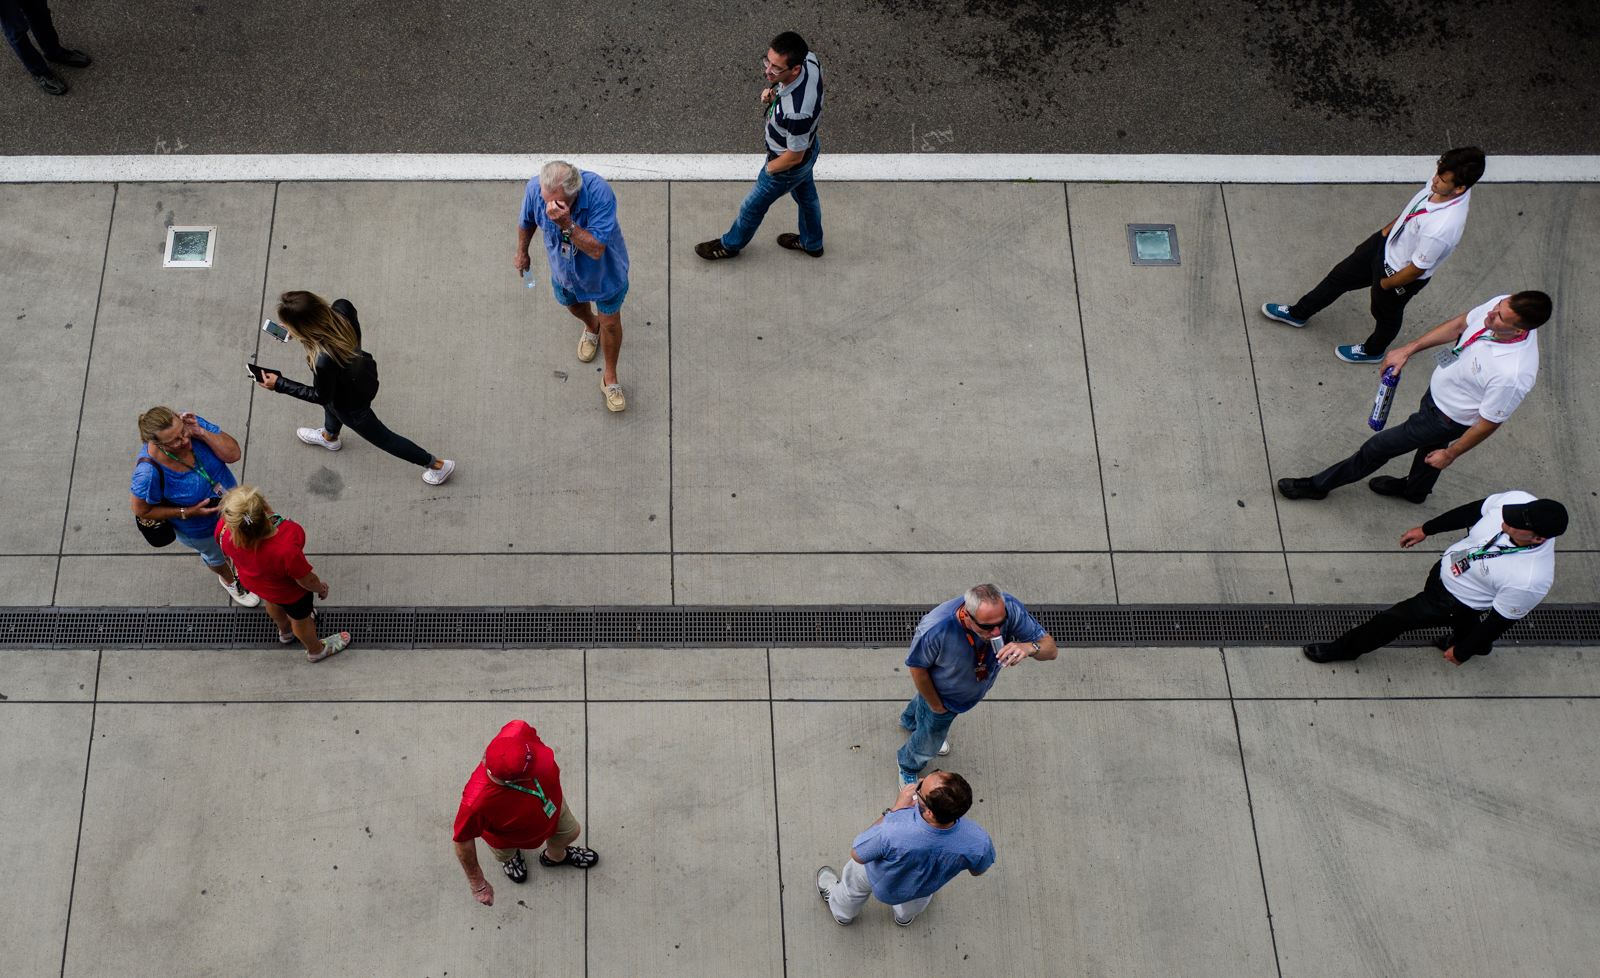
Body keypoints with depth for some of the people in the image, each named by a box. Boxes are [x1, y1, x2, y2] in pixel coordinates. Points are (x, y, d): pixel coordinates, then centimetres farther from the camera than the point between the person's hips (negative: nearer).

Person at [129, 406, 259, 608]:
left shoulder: (190, 424, -32)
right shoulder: (149, 471, -42)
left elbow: (234, 454, -29)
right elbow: (141, 510, -24)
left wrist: (202, 433, -42)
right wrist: (188, 512, -29)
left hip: (230, 496, 3)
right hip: (199, 529, -3)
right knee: (216, 555, 30)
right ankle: (229, 579, 65)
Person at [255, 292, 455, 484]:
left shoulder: (323, 361, -47)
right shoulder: (342, 308, -31)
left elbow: (321, 397, -25)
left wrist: (280, 384, -16)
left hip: (352, 406, -6)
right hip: (364, 375, 6)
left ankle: (437, 464, 38)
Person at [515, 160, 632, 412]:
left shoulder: (600, 192, -44)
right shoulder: (535, 189, -32)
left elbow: (596, 250, -43)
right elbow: (526, 222, -7)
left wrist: (566, 224, -56)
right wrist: (522, 253, 11)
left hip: (604, 272, -3)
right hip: (564, 271, 3)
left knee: (610, 323, 13)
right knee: (574, 305, 31)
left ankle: (610, 379, 39)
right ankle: (591, 328, 68)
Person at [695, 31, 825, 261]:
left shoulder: (797, 112, -48)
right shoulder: (809, 60, -26)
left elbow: (794, 157, -32)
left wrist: (769, 169, -11)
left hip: (788, 166, -8)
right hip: (810, 146, 8)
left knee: (753, 206, 20)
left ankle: (731, 244, 50)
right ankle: (812, 242, 61)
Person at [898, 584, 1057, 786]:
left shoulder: (1009, 608, -39)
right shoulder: (935, 630, -47)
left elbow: (1051, 649, -30)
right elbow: (918, 668, -25)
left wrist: (1030, 647, -54)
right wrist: (935, 705, -10)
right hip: (942, 692, -4)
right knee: (928, 744, 24)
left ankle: (910, 720, 73)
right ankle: (908, 767, 61)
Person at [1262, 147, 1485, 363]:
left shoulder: (1442, 228, -44)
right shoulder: (1443, 177, -23)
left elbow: (1416, 269, -27)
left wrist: (1385, 284, -11)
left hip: (1401, 275, -7)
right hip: (1387, 241, 7)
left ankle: (1373, 350, 59)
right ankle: (1298, 314, 51)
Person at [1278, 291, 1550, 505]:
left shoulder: (1512, 375, -43)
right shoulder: (1502, 305, -25)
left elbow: (1489, 422, -25)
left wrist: (1450, 454, -9)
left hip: (1447, 418, -7)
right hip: (1437, 390, 7)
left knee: (1379, 447, 10)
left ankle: (1319, 485, 35)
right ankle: (1415, 489, 67)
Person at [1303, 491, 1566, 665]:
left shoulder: (1529, 581, -40)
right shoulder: (1519, 500, -27)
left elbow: (1499, 620, -24)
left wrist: (1462, 652, -8)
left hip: (1454, 602, -6)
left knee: (1396, 619, 6)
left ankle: (1344, 649, 32)